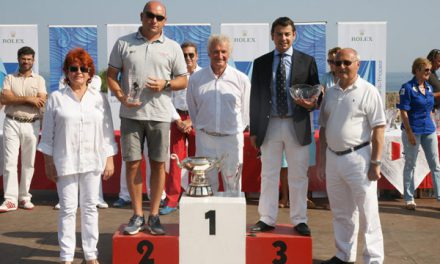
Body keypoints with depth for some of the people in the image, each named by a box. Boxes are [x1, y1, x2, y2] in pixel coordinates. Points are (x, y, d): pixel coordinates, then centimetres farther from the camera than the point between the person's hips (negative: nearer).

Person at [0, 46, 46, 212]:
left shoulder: (39, 80, 8)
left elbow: (41, 102, -7)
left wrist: (15, 99, -8)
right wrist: (28, 99, -14)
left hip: (32, 125, 1)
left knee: (28, 163, 5)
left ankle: (24, 197, 14)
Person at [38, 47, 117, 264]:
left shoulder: (99, 99, 7)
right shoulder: (56, 98, 3)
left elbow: (107, 132, 7)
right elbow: (48, 133, 3)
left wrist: (109, 160, 3)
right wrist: (48, 162, -1)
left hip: (92, 161, 2)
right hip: (65, 162, -2)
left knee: (90, 207, 8)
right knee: (68, 208, 1)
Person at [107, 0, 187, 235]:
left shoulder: (172, 47, 8)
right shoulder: (123, 43, 7)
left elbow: (183, 80, 9)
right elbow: (111, 74, 7)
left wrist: (166, 84, -11)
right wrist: (121, 96, -10)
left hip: (159, 115, 0)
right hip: (131, 114, 0)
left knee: (158, 164, 3)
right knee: (132, 163, 1)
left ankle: (154, 216, 14)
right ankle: (137, 215, 14)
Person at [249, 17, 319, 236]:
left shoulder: (307, 61, 4)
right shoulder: (260, 63, 7)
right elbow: (255, 98, 8)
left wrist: (312, 103, -17)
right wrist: (254, 130, 3)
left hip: (297, 126, -1)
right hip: (269, 125, 1)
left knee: (298, 176, 6)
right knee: (268, 175, 7)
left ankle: (299, 220, 16)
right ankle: (267, 219, 16)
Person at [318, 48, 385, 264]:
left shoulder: (368, 92, -7)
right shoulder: (330, 93, 11)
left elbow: (378, 130, -10)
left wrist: (375, 163, -14)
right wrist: (321, 162, 13)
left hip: (358, 157, -6)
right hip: (332, 157, 6)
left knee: (367, 213, 1)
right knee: (341, 213, 15)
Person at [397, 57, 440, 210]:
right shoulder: (408, 88, -10)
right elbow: (403, 112, -13)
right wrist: (409, 133, -17)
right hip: (413, 131, -6)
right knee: (410, 165, 4)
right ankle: (409, 199, 14)